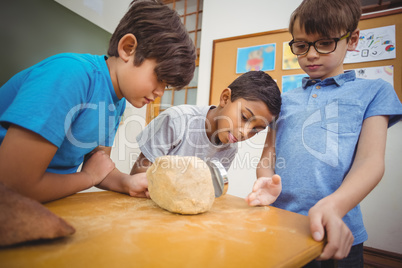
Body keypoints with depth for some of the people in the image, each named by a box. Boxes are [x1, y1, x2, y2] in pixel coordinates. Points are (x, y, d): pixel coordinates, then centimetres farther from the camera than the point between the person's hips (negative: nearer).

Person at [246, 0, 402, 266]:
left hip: (335, 235, -2)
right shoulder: (284, 99, 10)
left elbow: (371, 160, -10)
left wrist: (332, 206, -27)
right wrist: (266, 184, -15)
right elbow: (268, 155, 7)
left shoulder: (373, 91, 2)